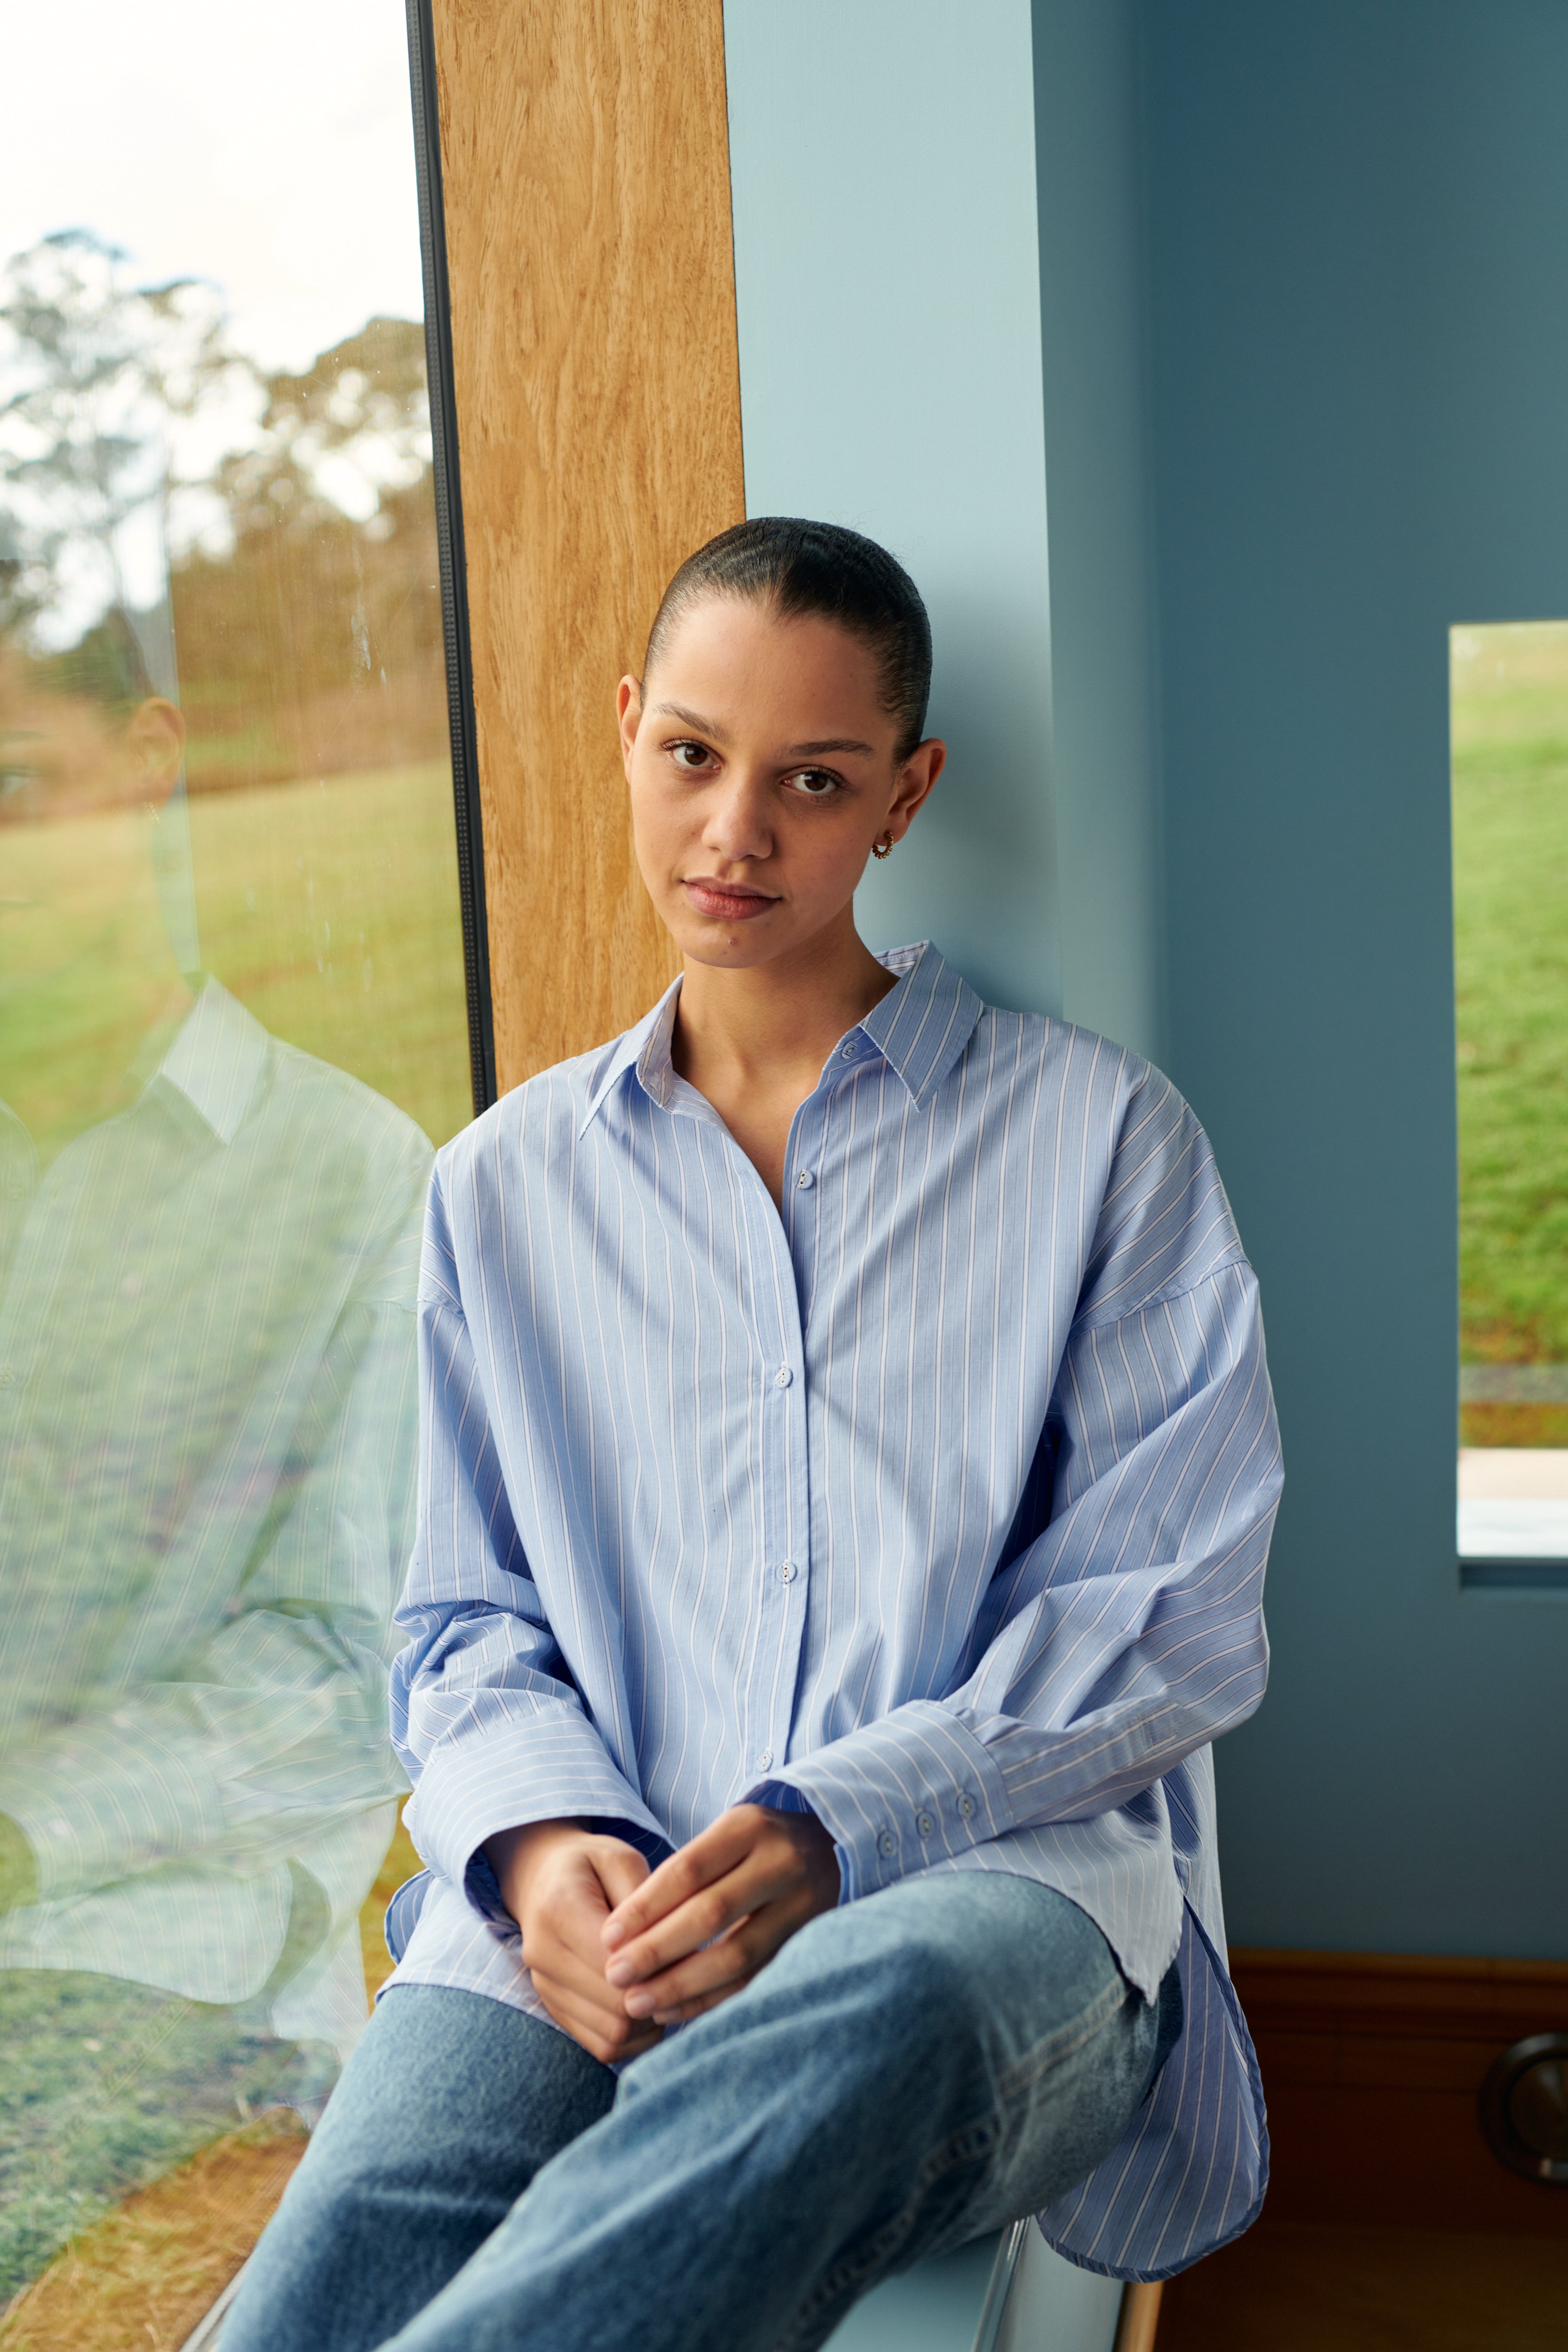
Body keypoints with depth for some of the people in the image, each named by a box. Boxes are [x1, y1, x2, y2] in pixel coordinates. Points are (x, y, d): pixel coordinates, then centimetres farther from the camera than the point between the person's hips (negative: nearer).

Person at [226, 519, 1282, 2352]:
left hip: (992, 1882, -1)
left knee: (869, 2014, -41)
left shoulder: (1096, 1137, 9)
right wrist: (538, 1839, -6)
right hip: (593, 1919, 2)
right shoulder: (506, 1185, 19)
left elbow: (1181, 1619, 3)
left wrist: (838, 1827, -12)